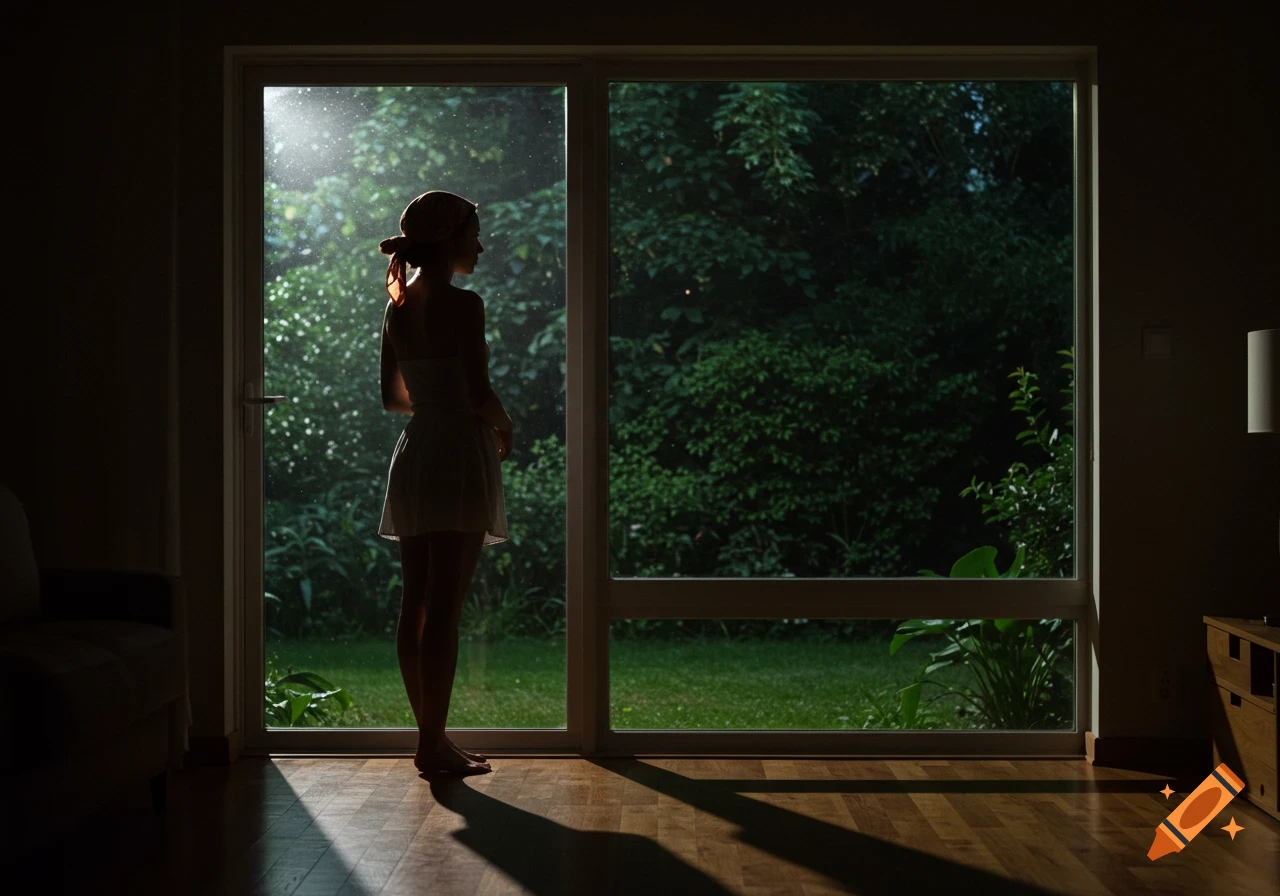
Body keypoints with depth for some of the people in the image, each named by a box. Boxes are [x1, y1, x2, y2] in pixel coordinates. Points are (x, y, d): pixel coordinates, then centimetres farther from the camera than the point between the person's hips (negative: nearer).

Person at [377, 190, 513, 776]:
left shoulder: (398, 306, 10)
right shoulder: (462, 304, -12)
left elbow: (392, 396, 14)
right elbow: (480, 393, -17)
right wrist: (503, 426, 3)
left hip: (414, 454, 8)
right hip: (459, 456, -8)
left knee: (415, 606, 10)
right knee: (443, 610, -4)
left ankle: (431, 735, 19)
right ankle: (434, 743, 1)